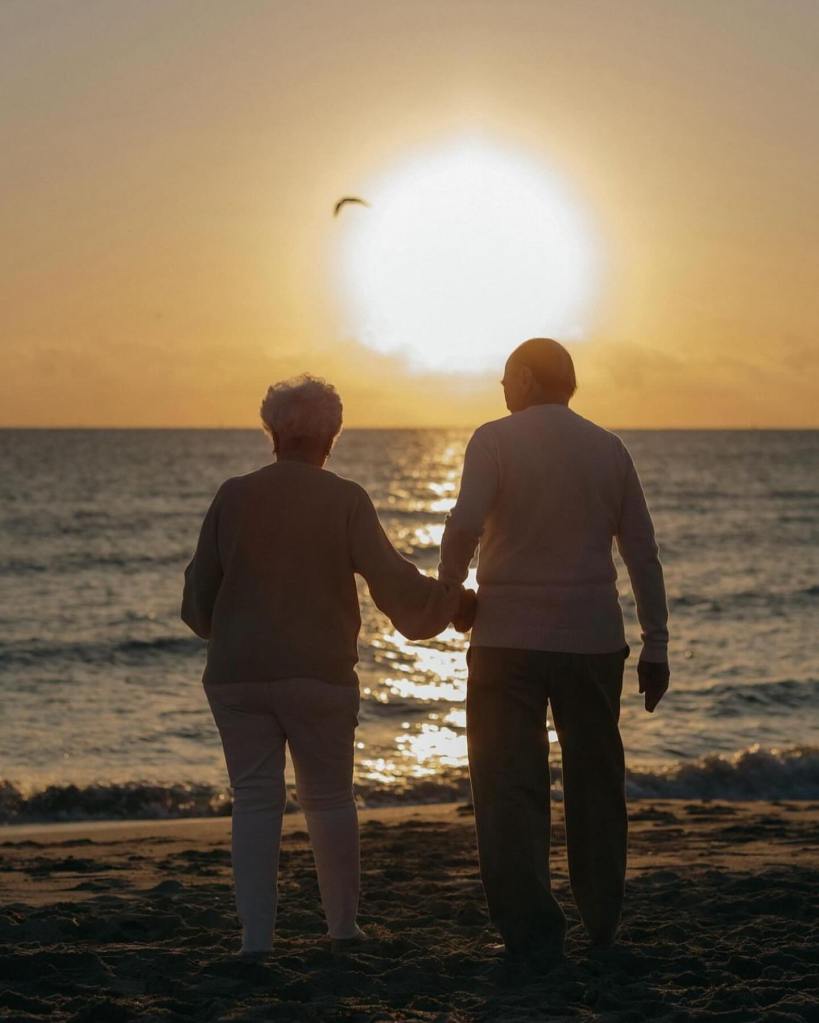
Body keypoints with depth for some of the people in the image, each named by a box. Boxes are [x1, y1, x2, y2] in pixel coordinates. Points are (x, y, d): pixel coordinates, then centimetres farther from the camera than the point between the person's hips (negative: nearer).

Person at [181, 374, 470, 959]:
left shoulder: (234, 496, 2)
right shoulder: (345, 500, -5)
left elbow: (200, 588, 9)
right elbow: (389, 577, -10)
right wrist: (450, 603, 5)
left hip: (238, 673, 1)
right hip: (319, 674, -1)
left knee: (255, 800, 3)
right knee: (330, 798, 12)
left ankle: (256, 933, -3)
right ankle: (343, 923, 19)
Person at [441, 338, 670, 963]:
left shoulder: (495, 441, -4)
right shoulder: (609, 450, 7)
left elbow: (465, 523, -19)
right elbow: (642, 553, 7)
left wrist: (449, 594, -3)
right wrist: (656, 645, 10)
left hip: (508, 639, -3)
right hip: (593, 641, 4)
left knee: (509, 789, 1)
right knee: (596, 783, 15)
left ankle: (531, 930, -5)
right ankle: (603, 924, 22)